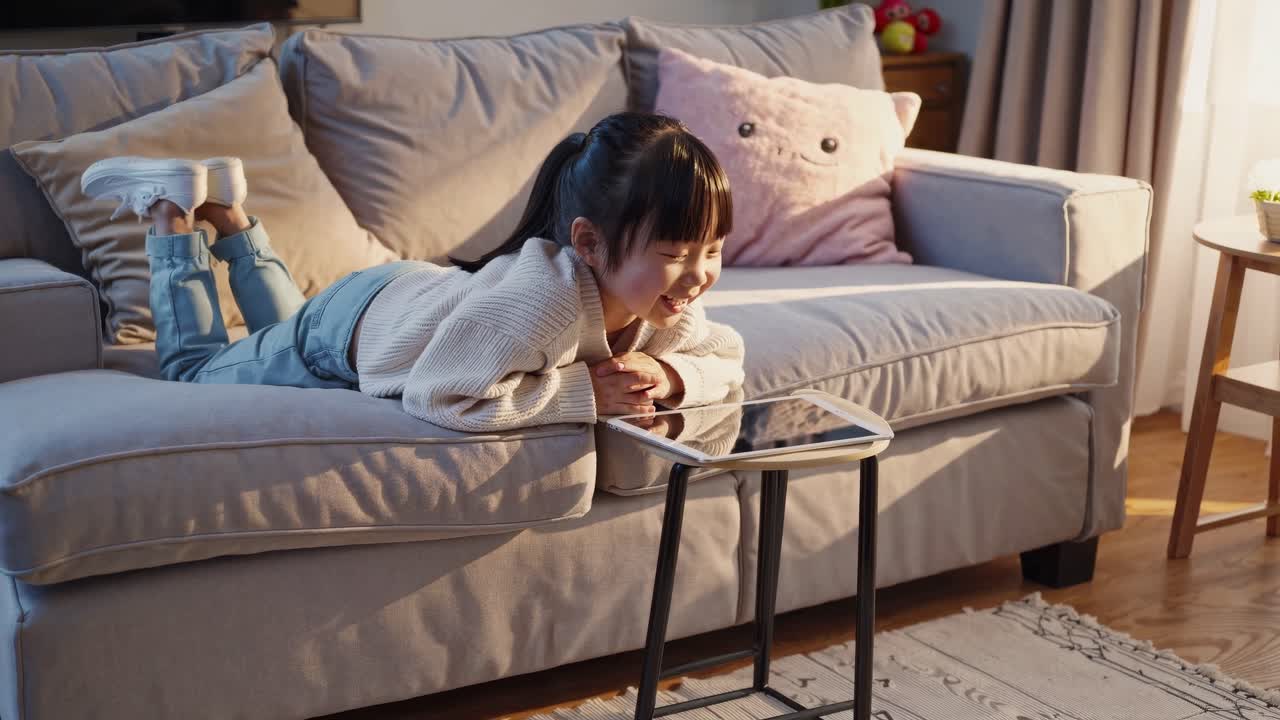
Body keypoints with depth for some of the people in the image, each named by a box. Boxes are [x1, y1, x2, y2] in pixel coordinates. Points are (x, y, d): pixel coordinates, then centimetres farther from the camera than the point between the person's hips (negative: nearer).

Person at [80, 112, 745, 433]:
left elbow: (728, 362, -10)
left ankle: (227, 210, 44)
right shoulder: (544, 295, -47)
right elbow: (435, 396, -47)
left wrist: (668, 374, -32)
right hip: (350, 322, -6)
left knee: (282, 327, 37)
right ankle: (171, 212, 33)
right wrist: (581, 390, -45)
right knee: (195, 369, 21)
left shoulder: (660, 306, -25)